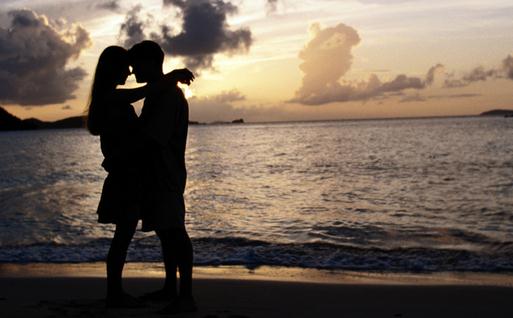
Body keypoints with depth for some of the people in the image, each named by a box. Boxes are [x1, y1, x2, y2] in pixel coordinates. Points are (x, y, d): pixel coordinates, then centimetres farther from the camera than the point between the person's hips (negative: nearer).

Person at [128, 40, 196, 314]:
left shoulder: (169, 95, -14)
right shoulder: (156, 94, 18)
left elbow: (149, 136, -20)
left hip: (167, 175, -10)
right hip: (155, 175, 10)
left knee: (174, 230, -11)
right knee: (165, 231, 13)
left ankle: (186, 296, -11)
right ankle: (170, 288, 21)